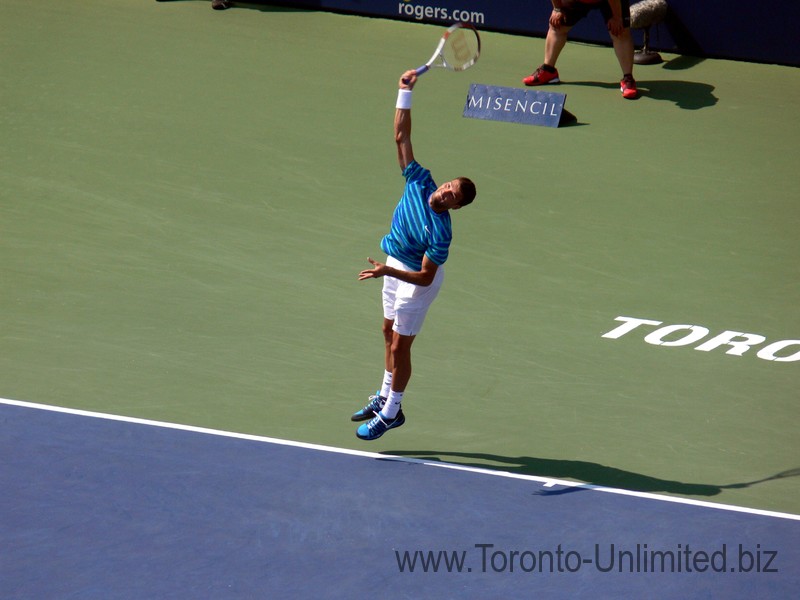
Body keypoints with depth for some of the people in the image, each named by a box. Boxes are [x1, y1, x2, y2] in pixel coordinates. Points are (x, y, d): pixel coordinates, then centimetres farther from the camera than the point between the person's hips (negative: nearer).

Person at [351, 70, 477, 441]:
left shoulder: (441, 231, -33)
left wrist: (388, 271, -43)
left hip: (418, 278, -8)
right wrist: (405, 93, -21)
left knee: (399, 345, 1)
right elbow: (402, 136, -13)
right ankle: (385, 397, 36)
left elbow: (425, 277, -31)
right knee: (389, 332, 20)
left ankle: (391, 412, 15)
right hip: (396, 267, 8)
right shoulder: (419, 182, -17)